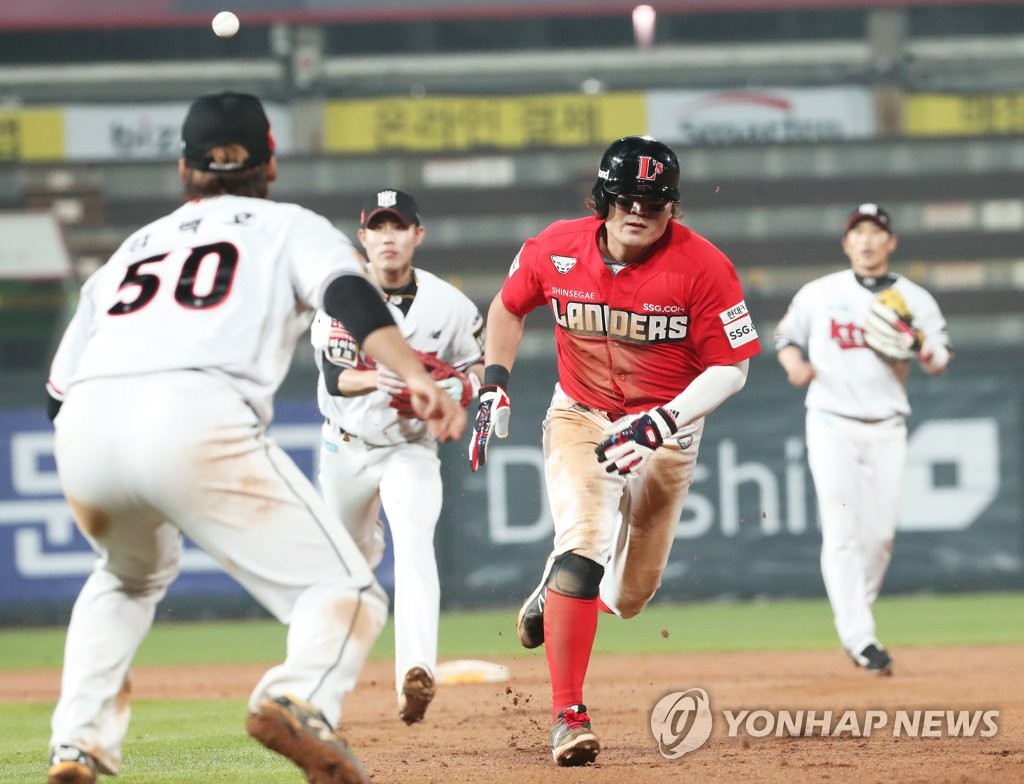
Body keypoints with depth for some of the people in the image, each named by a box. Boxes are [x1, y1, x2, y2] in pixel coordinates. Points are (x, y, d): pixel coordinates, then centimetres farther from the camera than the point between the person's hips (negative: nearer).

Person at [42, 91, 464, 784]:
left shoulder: (132, 248, 35)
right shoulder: (292, 227, 24)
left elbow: (60, 387, 28)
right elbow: (351, 295, 1)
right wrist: (416, 377, -15)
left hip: (81, 437, 5)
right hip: (195, 419, -5)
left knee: (134, 573, 36)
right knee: (345, 593, 0)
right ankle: (300, 699, -32)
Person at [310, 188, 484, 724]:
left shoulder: (450, 306, -13)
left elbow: (476, 365, 3)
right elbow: (334, 377, -25)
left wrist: (462, 387, -21)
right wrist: (377, 380, -47)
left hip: (412, 448, -2)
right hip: (347, 447, 2)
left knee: (413, 541, -26)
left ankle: (416, 671, -40)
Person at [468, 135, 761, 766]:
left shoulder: (703, 267, -20)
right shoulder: (556, 251, -12)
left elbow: (731, 368, -17)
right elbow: (509, 306, 9)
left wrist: (661, 423, -29)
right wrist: (495, 387, -2)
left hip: (668, 434, 0)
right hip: (580, 419, 0)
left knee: (629, 596, 8)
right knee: (583, 544, -24)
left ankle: (555, 595, 44)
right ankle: (568, 716, -21)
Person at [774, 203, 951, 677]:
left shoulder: (914, 300, 6)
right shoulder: (820, 294, 4)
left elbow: (940, 363, 4)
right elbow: (785, 336, 13)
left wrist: (918, 345, -18)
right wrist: (796, 365, -9)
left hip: (886, 428, 2)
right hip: (832, 424, -2)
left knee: (880, 534, 1)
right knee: (842, 532, -11)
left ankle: (851, 622, 22)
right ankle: (861, 638, -13)